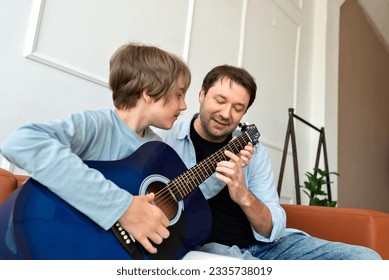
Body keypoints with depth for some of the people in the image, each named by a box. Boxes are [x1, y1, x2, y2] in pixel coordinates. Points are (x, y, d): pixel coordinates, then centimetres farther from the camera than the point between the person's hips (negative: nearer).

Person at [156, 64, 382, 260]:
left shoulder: (254, 152, 5)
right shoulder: (165, 138, -5)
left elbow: (274, 229, 1)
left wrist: (245, 197, -22)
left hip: (263, 244, 5)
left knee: (366, 259, -5)